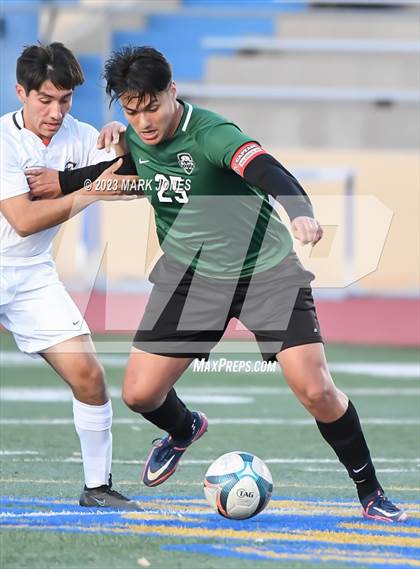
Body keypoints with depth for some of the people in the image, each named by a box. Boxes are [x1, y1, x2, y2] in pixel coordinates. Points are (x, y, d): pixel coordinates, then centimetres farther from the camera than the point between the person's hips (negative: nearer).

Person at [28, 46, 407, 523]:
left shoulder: (210, 134, -26)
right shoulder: (135, 139, -5)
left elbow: (265, 170, -45)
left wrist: (300, 210, -64)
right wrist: (63, 182, 11)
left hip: (265, 271, -5)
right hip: (189, 274, 5)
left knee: (315, 391, -16)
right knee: (139, 394, -3)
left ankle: (370, 493, 5)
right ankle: (183, 430, 35)